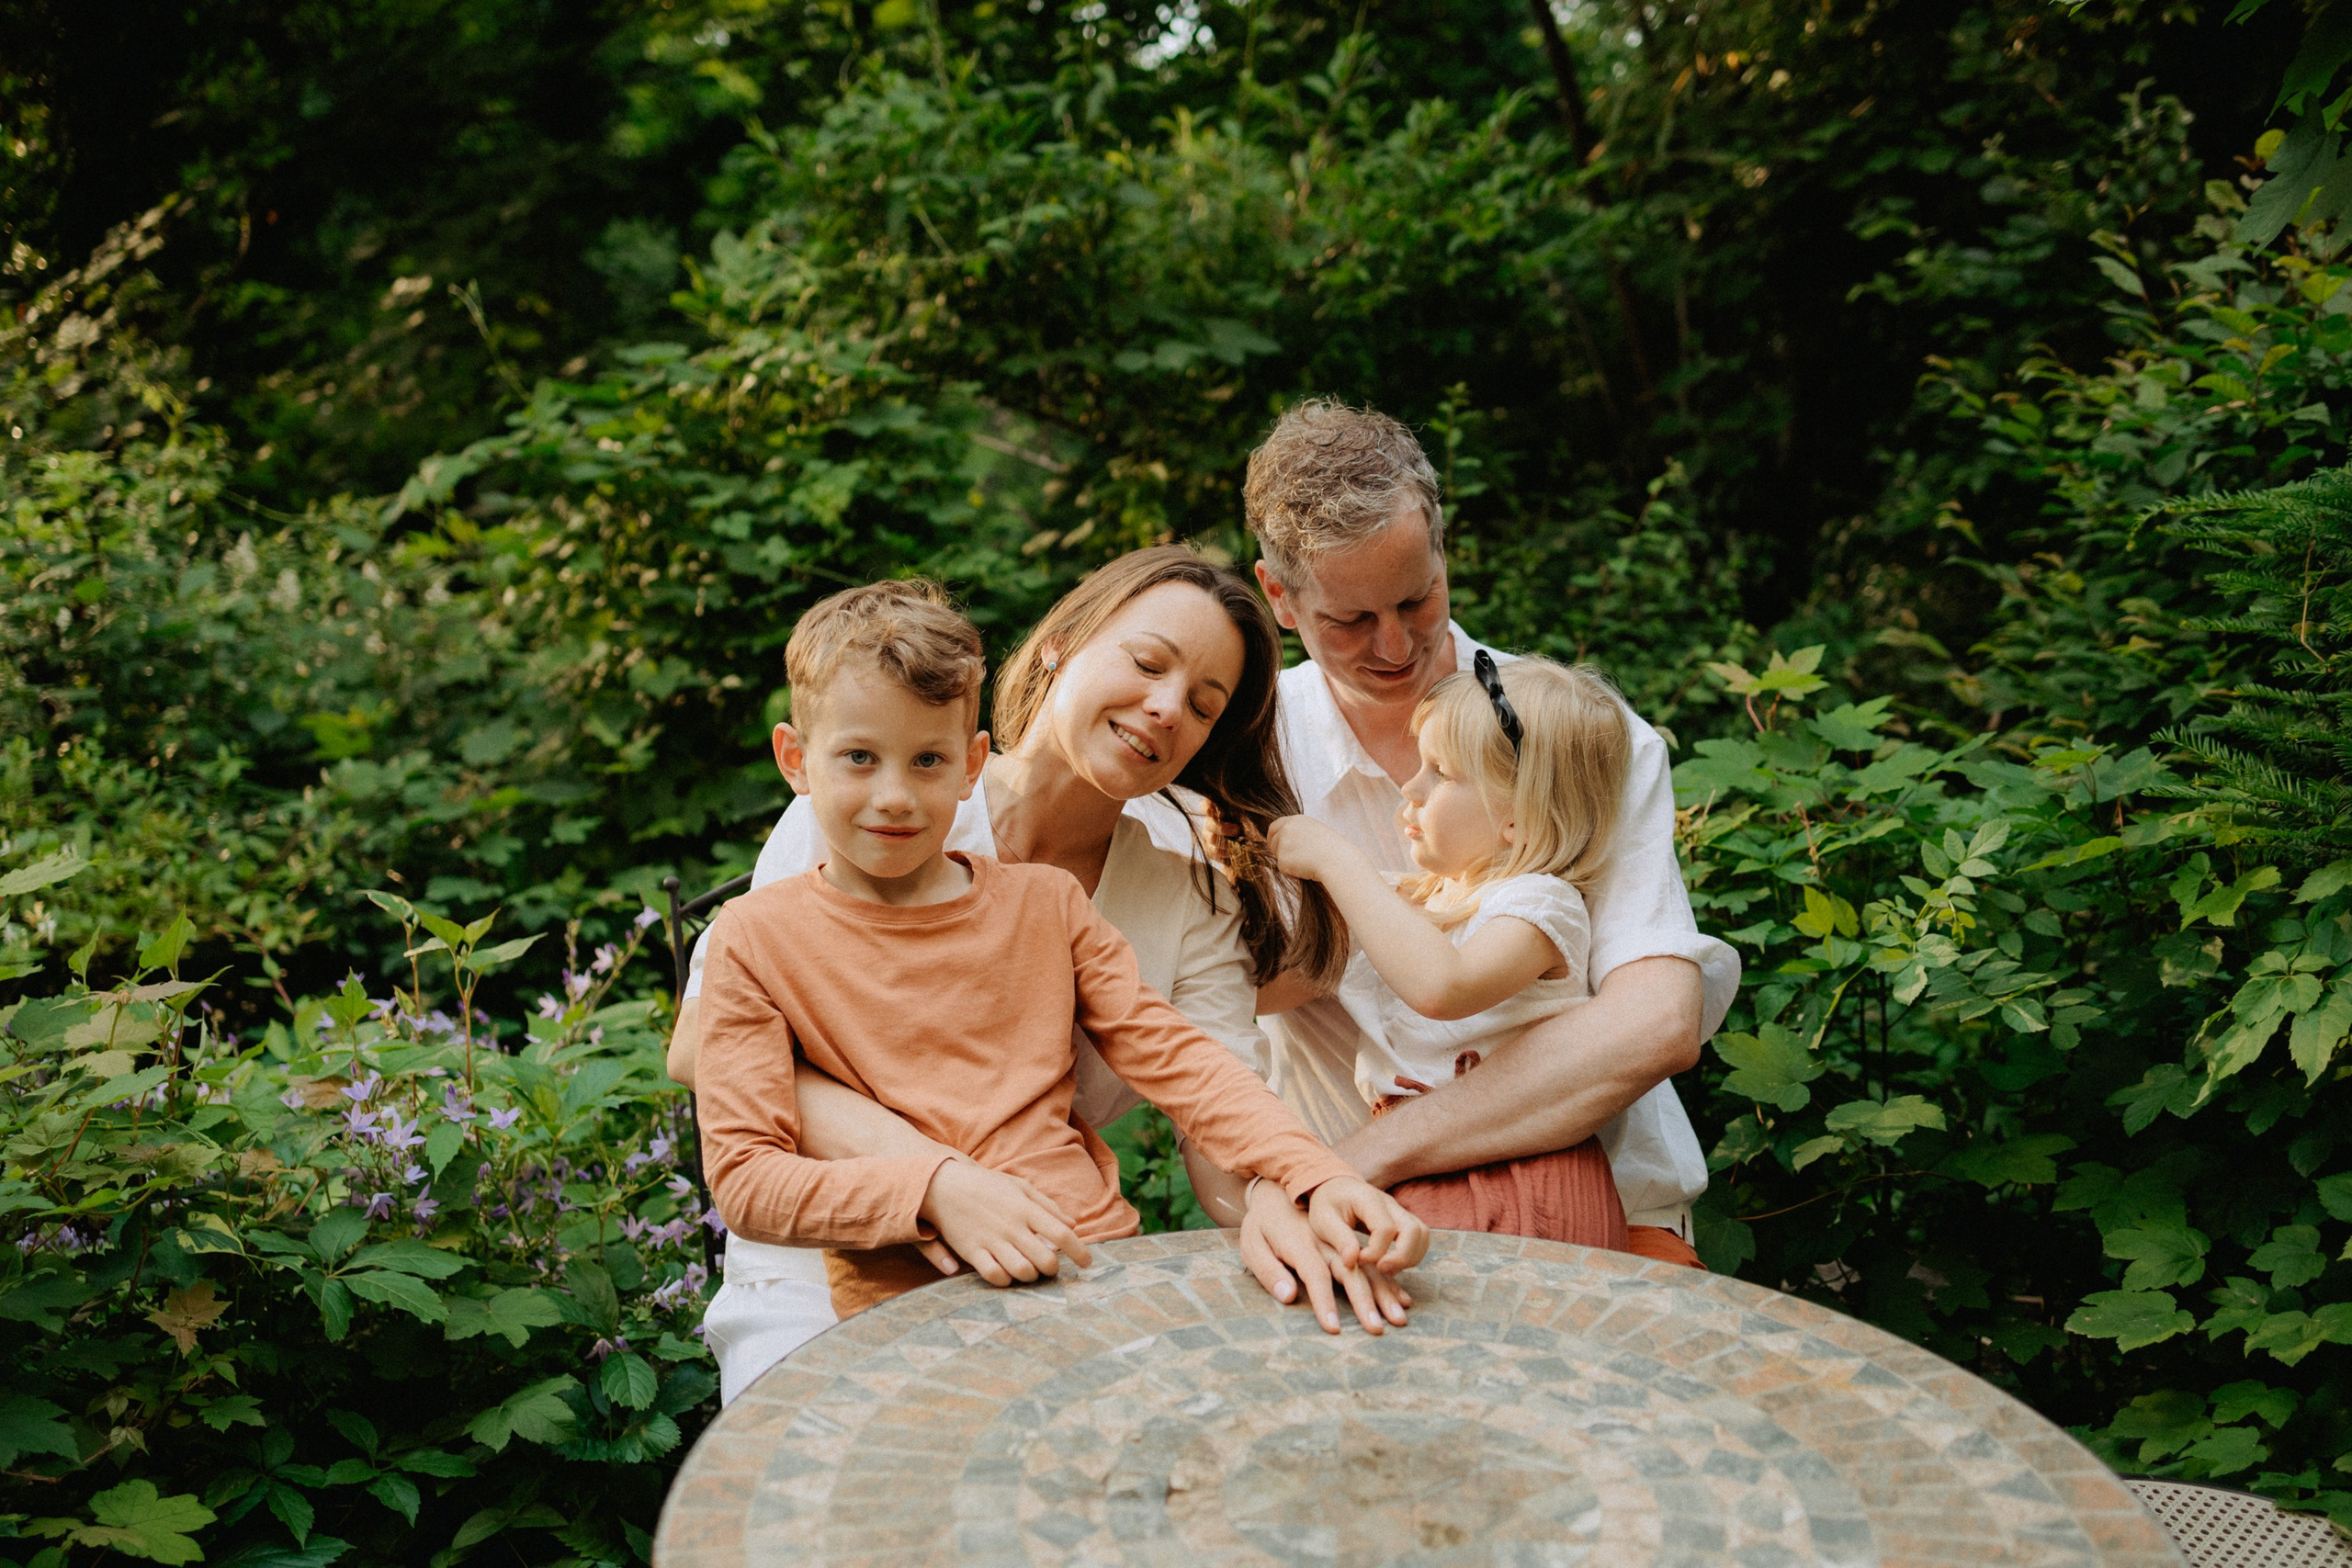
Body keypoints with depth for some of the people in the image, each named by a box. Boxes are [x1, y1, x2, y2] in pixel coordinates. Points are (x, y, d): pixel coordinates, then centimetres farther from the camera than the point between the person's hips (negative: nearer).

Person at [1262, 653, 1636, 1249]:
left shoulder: (1540, 905, -8)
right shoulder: (1414, 899, 17)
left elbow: (1440, 986, -31)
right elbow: (1265, 992, 21)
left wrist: (1335, 860, -23)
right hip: (1414, 1183, 7)